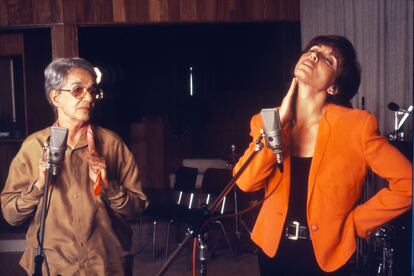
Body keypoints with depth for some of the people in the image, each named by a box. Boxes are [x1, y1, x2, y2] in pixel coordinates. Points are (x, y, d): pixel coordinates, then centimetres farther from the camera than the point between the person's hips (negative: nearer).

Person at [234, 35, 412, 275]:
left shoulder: (356, 125, -15)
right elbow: (246, 182, -16)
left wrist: (355, 223, -11)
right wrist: (280, 121, -17)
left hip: (326, 256, -3)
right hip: (273, 250, 4)